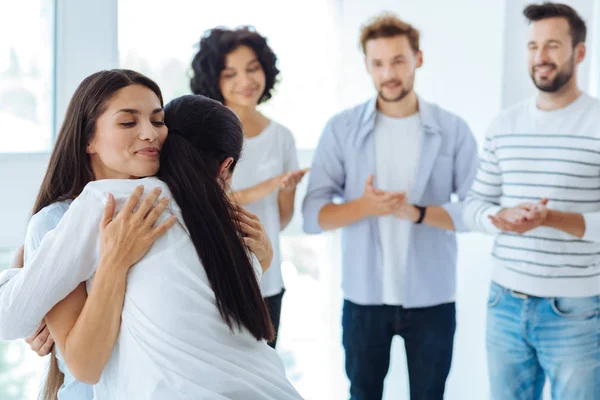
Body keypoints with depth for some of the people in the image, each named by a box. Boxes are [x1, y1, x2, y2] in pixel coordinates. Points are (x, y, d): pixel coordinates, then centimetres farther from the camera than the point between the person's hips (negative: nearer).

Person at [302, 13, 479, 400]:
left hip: (432, 297, 0)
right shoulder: (342, 128, -2)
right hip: (364, 296, 0)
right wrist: (364, 206, -23)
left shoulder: (453, 129, -2)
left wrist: (416, 212, -21)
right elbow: (312, 215, -5)